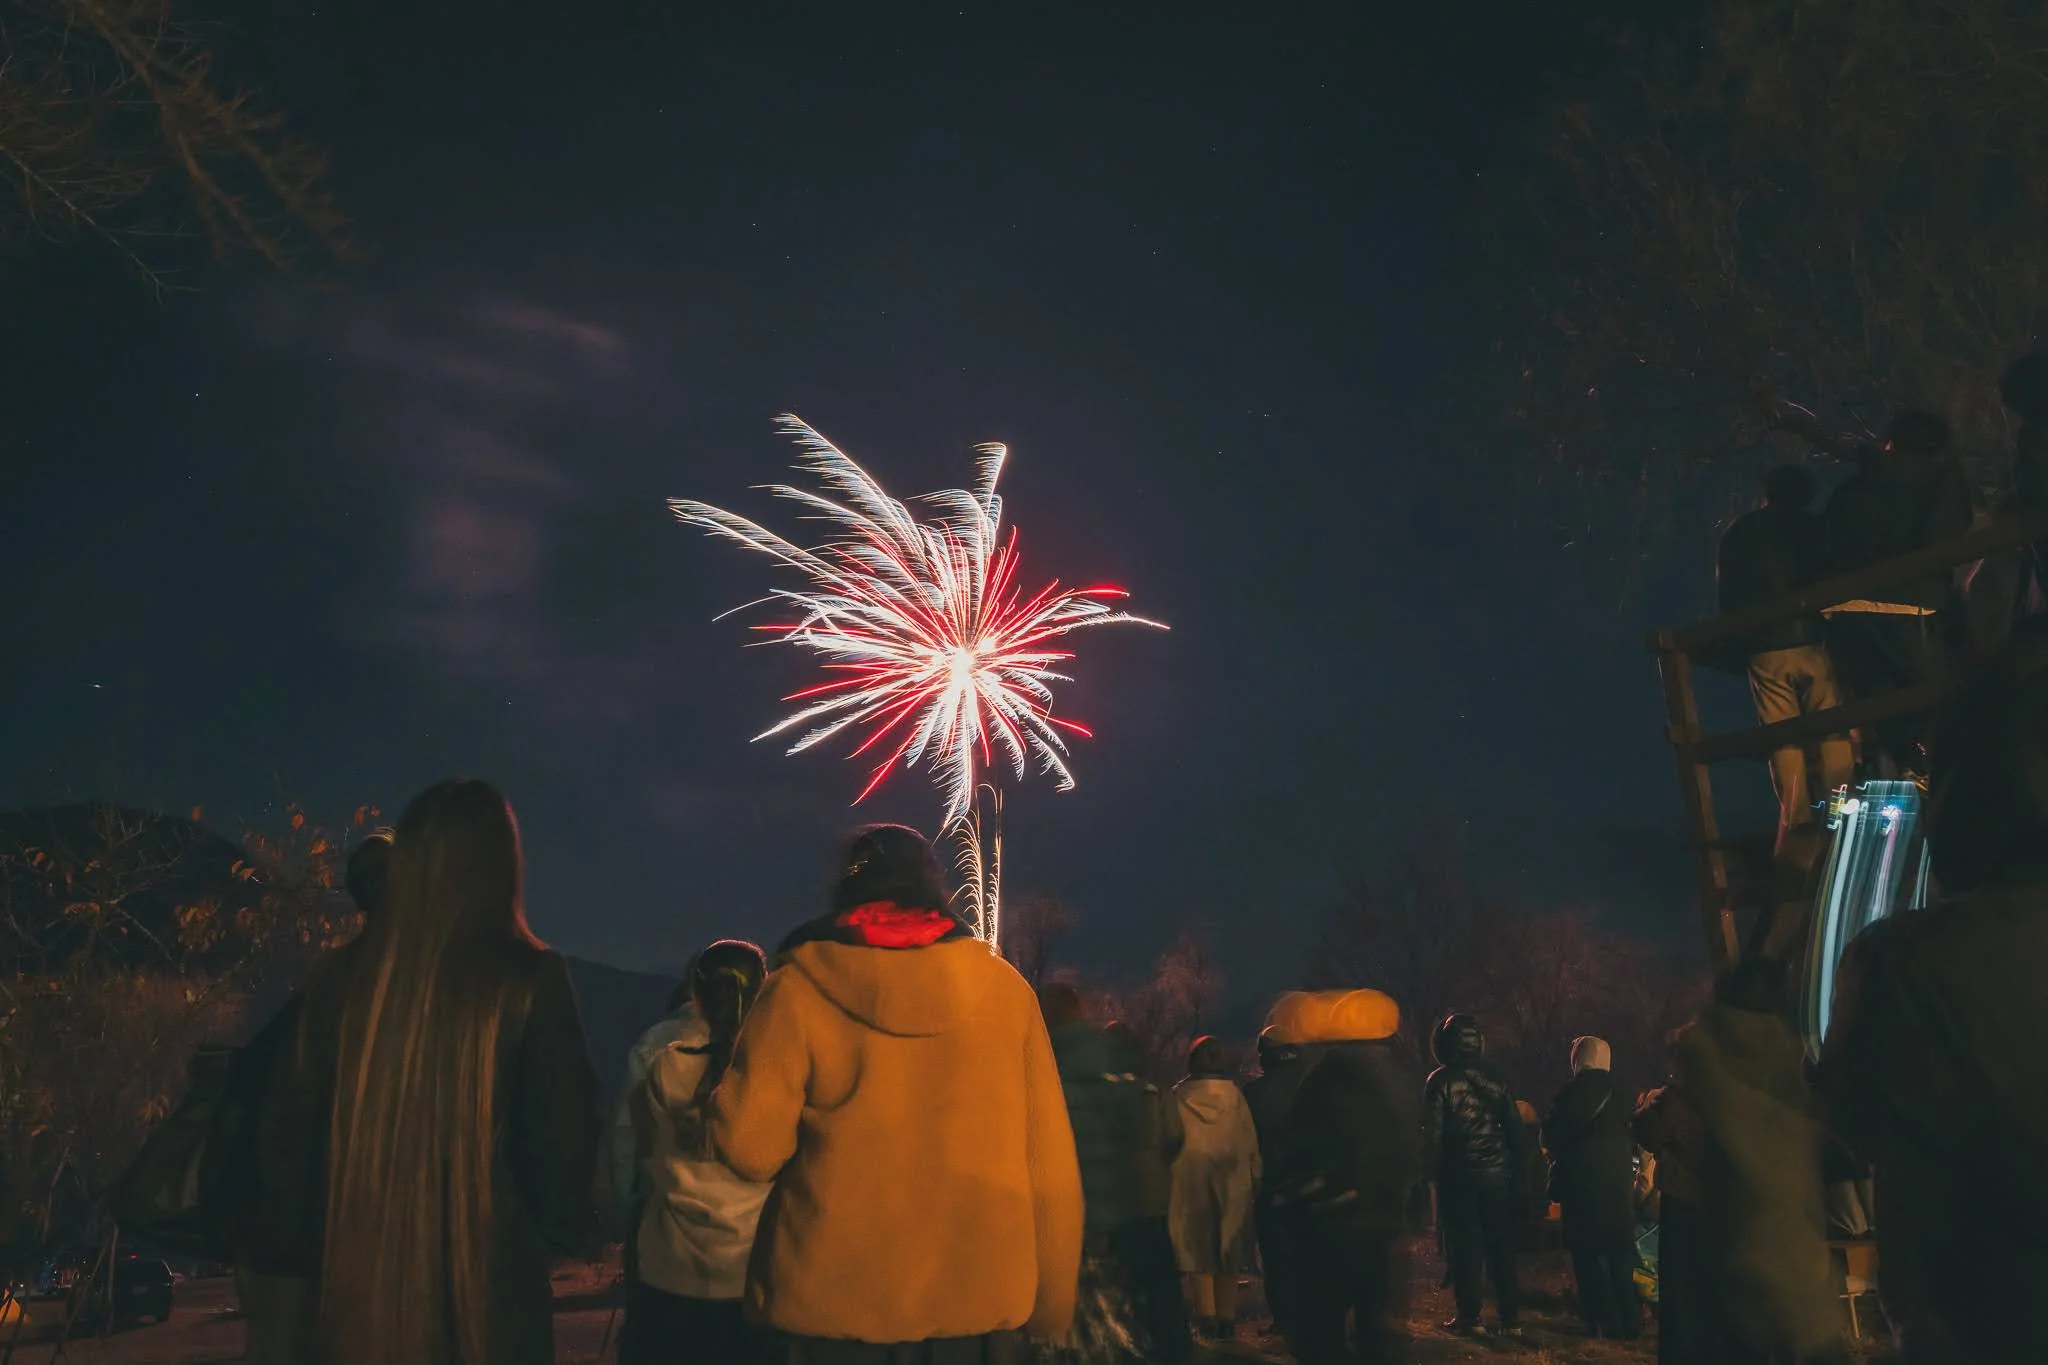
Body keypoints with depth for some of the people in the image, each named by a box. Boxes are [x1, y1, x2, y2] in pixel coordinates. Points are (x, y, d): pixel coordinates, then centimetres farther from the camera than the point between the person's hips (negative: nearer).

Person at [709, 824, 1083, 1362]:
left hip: (838, 1299, -1)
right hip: (979, 1297, 2)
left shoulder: (799, 987, -4)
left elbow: (749, 1145, -7)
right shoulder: (1005, 988, 1)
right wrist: (1052, 1302, 9)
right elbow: (1049, 1163, 0)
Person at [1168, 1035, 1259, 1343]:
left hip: (1189, 1180, -1)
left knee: (1197, 1248, 5)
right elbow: (1251, 1142, 2)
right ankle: (1227, 1319, 8)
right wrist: (1255, 1181, 9)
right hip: (1231, 1182, 1)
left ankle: (1206, 1316, -4)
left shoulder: (1179, 1097, -3)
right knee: (1228, 1249, 9)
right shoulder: (1234, 1095, -1)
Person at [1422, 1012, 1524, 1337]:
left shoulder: (1441, 1081, -7)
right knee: (1501, 1245, 8)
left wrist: (1432, 1170, -1)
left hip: (1459, 1174, -4)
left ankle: (1469, 1315, 3)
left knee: (1463, 1245, 2)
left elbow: (1432, 1131, -9)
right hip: (1497, 1174, 4)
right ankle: (1510, 1317, 9)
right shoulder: (1495, 1078, 6)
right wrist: (1516, 1170, 13)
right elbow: (1514, 1126, 8)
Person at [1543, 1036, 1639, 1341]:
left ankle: (1605, 1322, 2)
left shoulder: (1572, 1092, -10)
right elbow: (1633, 1140, 10)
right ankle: (1628, 1322, 15)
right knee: (1620, 1254, 14)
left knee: (1587, 1255, 5)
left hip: (1582, 1182, -4)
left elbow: (1551, 1136, -7)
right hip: (1618, 1182, 4)